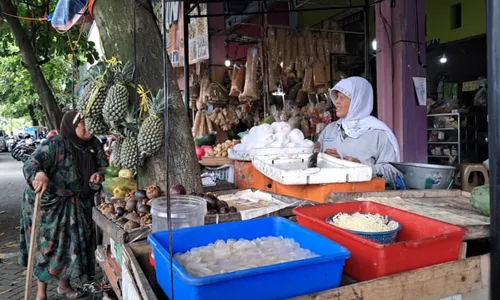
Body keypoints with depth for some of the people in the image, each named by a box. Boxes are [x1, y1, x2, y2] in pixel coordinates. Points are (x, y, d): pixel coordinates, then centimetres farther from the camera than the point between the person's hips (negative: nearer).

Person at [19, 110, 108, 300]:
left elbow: (102, 165, 11)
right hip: (49, 204, -5)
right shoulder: (55, 145, -19)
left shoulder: (93, 145, -2)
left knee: (74, 244, 14)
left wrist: (99, 174, -11)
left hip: (77, 205, 6)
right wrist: (39, 175, -51)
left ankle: (64, 285, 35)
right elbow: (31, 164, -28)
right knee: (47, 246, 3)